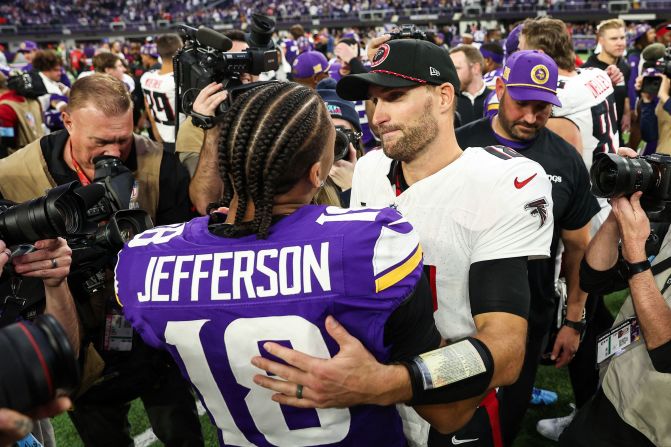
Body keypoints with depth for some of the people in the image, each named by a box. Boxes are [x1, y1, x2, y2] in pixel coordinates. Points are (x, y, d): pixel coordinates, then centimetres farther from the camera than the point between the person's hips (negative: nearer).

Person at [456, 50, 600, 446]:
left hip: (531, 317, 2)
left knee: (512, 411, 19)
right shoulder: (459, 147, -10)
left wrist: (574, 320, 7)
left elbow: (577, 245, 4)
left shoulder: (566, 161, -4)